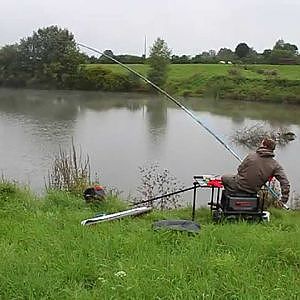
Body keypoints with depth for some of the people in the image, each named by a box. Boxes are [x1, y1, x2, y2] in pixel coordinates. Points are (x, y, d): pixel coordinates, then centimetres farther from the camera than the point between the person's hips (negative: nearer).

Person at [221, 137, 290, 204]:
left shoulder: (251, 156, -14)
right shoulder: (275, 165, -11)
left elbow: (239, 170, -3)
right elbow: (285, 182, -17)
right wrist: (284, 199, -9)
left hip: (239, 186, -3)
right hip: (253, 191, 4)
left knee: (224, 177, 27)